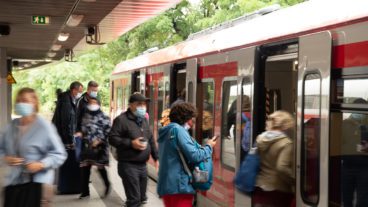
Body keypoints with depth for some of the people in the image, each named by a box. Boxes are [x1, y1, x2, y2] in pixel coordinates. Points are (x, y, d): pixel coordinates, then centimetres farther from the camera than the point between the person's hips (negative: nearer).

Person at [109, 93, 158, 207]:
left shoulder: (144, 120, 15)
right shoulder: (121, 120, -10)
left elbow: (151, 140, 22)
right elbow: (112, 138, -16)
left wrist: (156, 157, 17)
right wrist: (131, 143, -21)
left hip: (142, 165, 8)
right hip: (128, 165, -8)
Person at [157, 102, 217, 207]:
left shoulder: (167, 131, 17)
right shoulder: (179, 130, -12)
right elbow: (194, 156, -17)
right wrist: (209, 147, -1)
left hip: (166, 185, 9)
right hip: (178, 186, -9)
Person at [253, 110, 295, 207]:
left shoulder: (260, 139, 4)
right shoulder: (286, 143, -16)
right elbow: (282, 168, -25)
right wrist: (295, 180, -13)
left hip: (259, 188, 6)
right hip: (277, 191, -6)